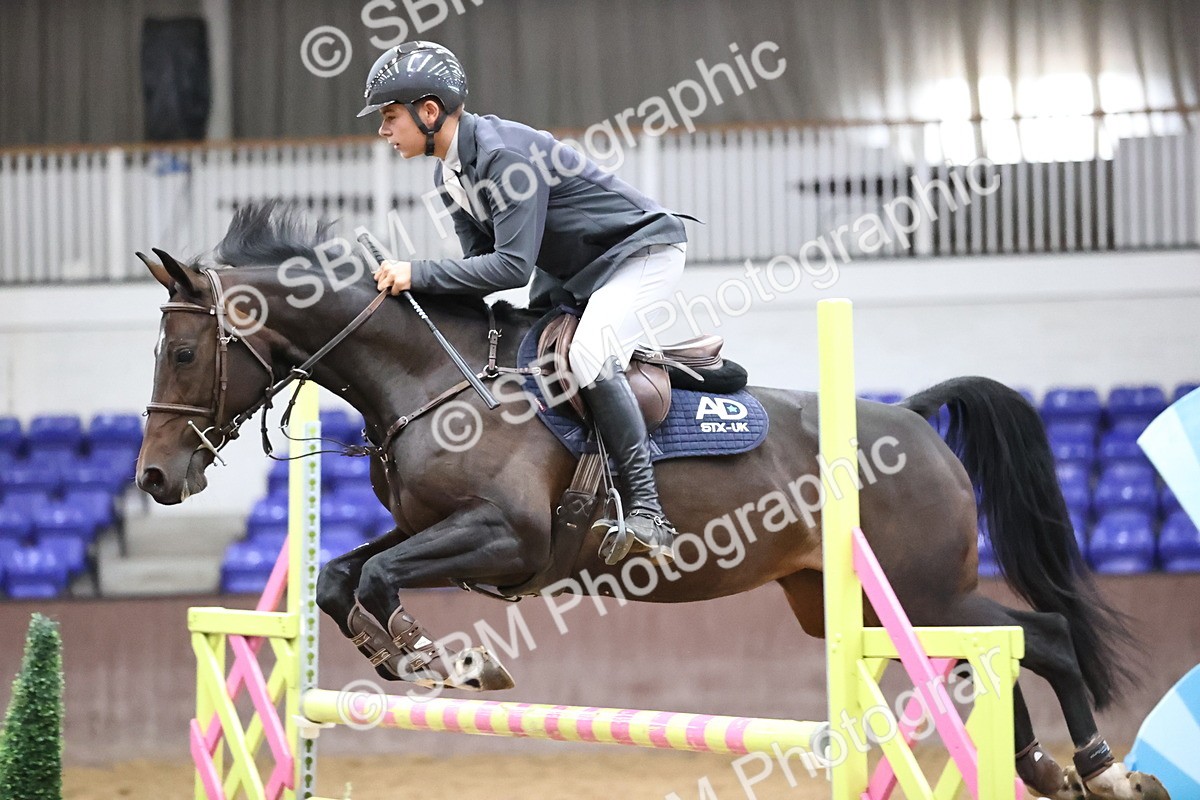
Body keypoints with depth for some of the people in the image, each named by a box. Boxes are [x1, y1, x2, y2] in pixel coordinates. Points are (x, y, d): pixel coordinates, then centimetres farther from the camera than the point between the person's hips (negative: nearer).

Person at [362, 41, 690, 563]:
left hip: (641, 250, -11)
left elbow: (513, 265, -34)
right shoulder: (448, 176, 1)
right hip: (568, 274, 11)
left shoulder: (504, 153, -30)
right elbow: (481, 262, 3)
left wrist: (417, 274, -34)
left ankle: (646, 508, -26)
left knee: (589, 358, -30)